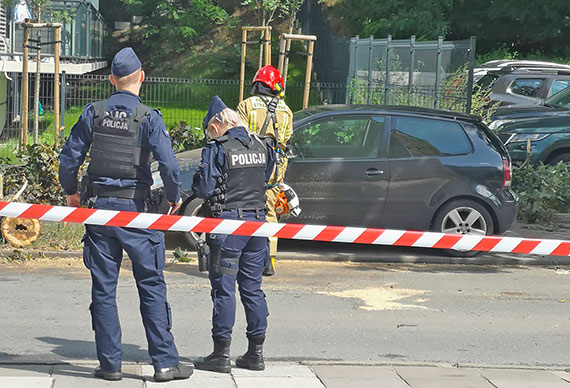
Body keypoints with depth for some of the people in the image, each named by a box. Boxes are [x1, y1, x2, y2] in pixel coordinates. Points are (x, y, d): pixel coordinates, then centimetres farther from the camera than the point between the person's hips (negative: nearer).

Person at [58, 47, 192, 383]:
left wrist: (71, 191, 21)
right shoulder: (148, 117, -7)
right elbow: (168, 163, -15)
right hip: (135, 207, -3)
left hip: (99, 206, 3)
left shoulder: (93, 113, 2)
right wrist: (175, 197, 2)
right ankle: (165, 362, 2)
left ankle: (110, 364, 9)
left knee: (103, 287, 8)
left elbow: (70, 156, 4)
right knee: (152, 286, 3)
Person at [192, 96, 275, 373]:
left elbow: (203, 189, -10)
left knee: (224, 289, 0)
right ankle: (256, 353, 15)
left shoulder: (217, 148, -10)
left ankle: (221, 355, 2)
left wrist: (198, 180, 9)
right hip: (258, 220, 6)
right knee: (252, 288, 11)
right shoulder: (260, 145, 8)